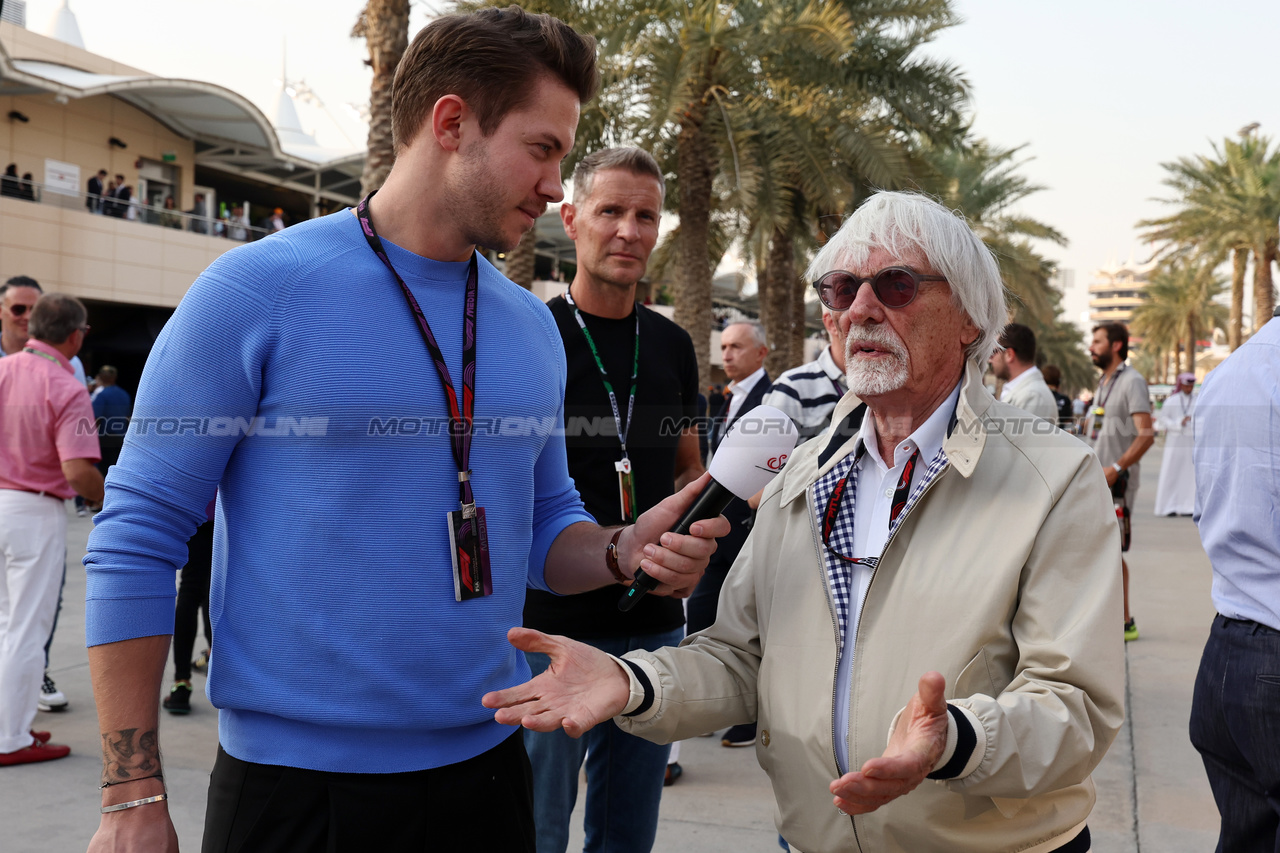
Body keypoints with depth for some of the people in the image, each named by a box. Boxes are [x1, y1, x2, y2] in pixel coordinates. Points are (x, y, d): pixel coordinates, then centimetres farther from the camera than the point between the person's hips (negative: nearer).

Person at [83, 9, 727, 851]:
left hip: (486, 765, 5)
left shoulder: (533, 326, 5)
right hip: (294, 778, -5)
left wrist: (623, 551, -9)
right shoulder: (257, 291, -11)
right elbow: (136, 542, -10)